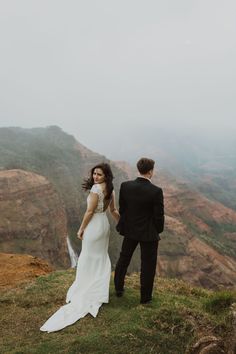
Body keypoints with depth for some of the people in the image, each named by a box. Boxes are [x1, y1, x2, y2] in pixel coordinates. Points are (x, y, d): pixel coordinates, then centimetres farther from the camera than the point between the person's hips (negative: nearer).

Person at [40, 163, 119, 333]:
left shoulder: (96, 189, -23)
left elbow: (90, 212, -20)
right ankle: (100, 288, 34)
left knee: (88, 258, 7)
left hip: (94, 226, -8)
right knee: (101, 255, 20)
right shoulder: (110, 189, 1)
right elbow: (114, 210, 8)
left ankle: (85, 291, 20)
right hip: (105, 224, 8)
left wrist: (81, 229, -10)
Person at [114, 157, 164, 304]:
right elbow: (159, 215, -16)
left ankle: (119, 288, 39)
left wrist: (125, 225, 14)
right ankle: (145, 296, 29)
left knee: (124, 259, 23)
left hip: (130, 230, 4)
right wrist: (158, 230, 3)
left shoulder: (125, 186, -12)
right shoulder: (156, 191, -23)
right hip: (149, 232, -4)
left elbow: (121, 208, -2)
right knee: (148, 264, 14)